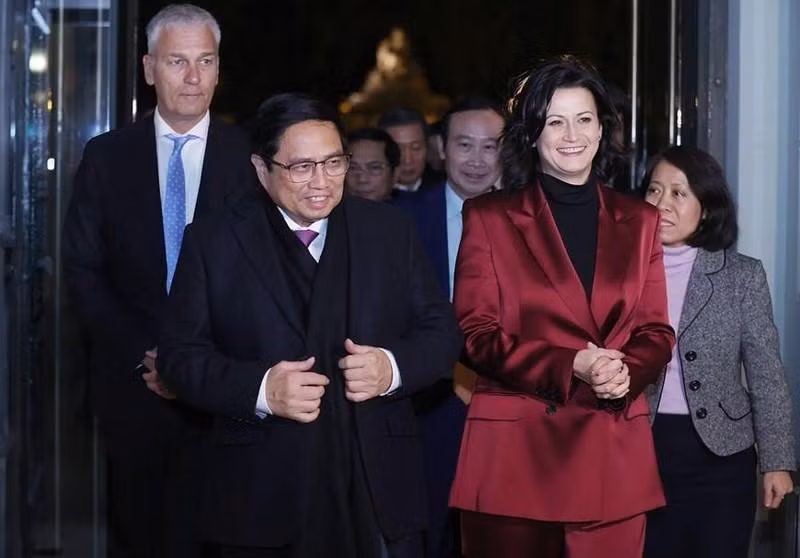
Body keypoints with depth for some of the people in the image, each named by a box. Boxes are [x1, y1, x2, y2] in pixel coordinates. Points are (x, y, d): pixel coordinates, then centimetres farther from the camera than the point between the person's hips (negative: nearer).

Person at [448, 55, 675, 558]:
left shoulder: (639, 221, 12)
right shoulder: (489, 218, 2)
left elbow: (657, 332, 10)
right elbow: (475, 335, -3)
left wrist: (625, 372, -13)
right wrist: (571, 367, -16)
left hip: (614, 453, 3)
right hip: (515, 451, -3)